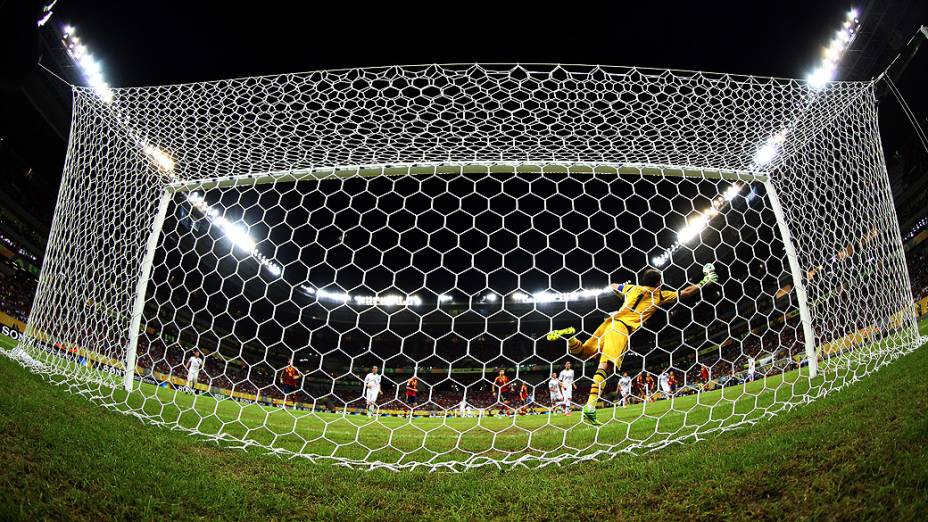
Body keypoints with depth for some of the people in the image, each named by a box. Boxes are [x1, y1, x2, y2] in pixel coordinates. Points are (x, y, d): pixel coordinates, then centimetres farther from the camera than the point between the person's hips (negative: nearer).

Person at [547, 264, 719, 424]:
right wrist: (704, 282, 34)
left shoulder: (632, 288, 24)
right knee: (606, 364, -20)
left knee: (581, 352, 13)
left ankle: (570, 335, -18)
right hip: (623, 327, -6)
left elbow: (612, 286, 41)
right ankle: (590, 406, -33)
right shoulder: (659, 295, 12)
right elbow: (685, 293, 21)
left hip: (611, 321, 6)